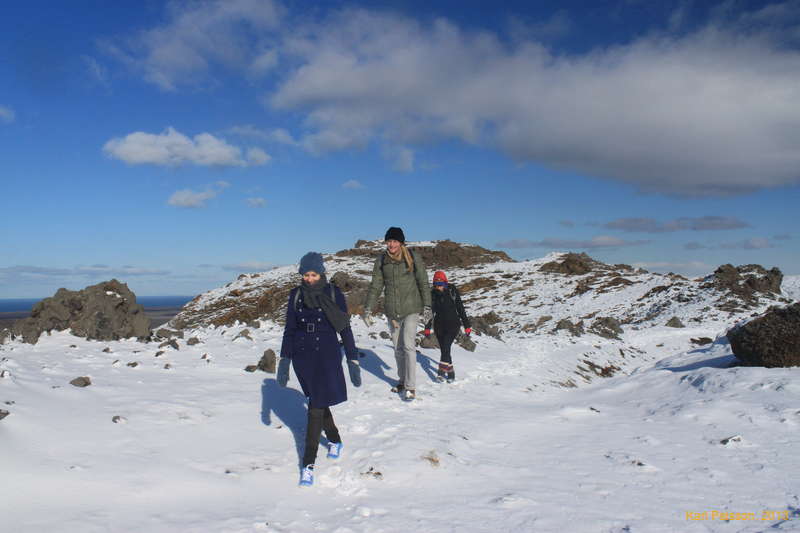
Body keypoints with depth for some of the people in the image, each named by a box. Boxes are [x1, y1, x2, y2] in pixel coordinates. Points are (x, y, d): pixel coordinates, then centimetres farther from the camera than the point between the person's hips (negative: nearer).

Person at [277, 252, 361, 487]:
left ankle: (309, 463, -1)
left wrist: (353, 361, -5)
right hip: (302, 355, 4)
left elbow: (345, 329, -3)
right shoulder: (296, 295, 3)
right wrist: (284, 361, 0)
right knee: (318, 402, 16)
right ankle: (335, 440, 40)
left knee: (316, 407, -8)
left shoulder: (334, 293, -5)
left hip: (327, 355, -3)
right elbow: (289, 329, 6)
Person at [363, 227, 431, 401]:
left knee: (408, 344, -13)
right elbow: (375, 286, 6)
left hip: (411, 309, -3)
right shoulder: (381, 261, 2)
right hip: (392, 310, 4)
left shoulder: (413, 258, -5)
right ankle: (402, 381, 28)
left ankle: (411, 387, -8)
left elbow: (423, 282, -1)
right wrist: (367, 309, 2)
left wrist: (427, 306, -4)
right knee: (398, 348, 12)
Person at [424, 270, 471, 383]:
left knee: (446, 347, -19)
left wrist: (467, 326, 1)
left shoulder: (453, 291, -5)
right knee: (444, 350, 5)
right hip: (439, 325, 3)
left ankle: (442, 371, -25)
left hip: (453, 324, -3)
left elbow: (460, 309, 0)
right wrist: (427, 327, 8)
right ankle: (450, 373, 17)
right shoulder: (432, 294, 2)